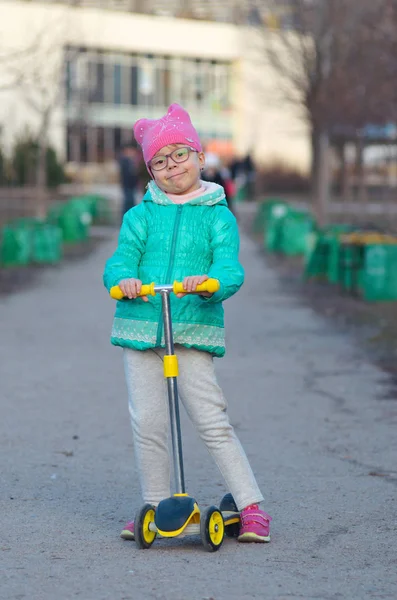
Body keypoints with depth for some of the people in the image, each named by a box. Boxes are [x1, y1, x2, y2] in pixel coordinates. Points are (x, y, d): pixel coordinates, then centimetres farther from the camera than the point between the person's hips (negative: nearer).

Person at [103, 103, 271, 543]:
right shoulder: (140, 215, 11)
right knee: (147, 424, 4)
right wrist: (123, 278, -23)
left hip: (195, 330, -2)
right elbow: (123, 257, 1)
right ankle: (156, 507, 19)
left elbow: (229, 265, -7)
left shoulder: (218, 215, 5)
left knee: (213, 422, -7)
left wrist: (211, 282, -29)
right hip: (141, 328, 3)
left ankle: (252, 507, 0)